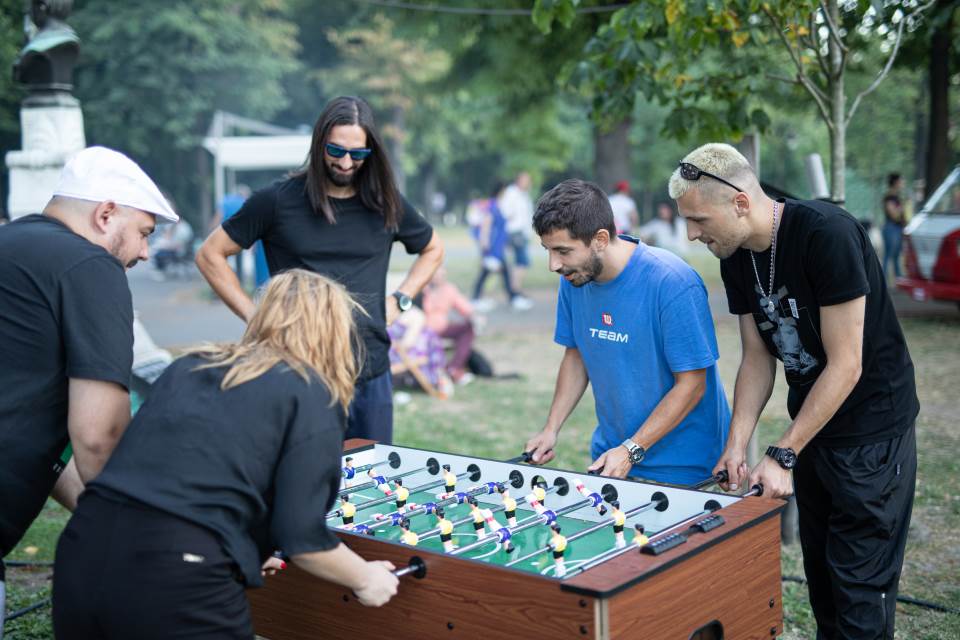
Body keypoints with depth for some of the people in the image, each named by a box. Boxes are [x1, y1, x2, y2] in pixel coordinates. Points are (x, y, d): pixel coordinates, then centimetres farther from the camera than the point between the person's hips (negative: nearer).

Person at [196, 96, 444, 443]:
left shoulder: (386, 205, 6)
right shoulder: (279, 200, -3)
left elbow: (433, 250, 23)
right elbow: (210, 255, 3)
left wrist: (400, 300, 8)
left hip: (371, 376, 3)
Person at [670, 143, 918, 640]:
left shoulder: (826, 233, -25)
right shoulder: (736, 258, -1)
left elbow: (845, 365, -23)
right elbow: (758, 357, 5)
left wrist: (782, 456, -21)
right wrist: (737, 443, -8)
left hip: (871, 426, -7)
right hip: (810, 424, 7)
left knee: (860, 581, -2)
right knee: (819, 567, 14)